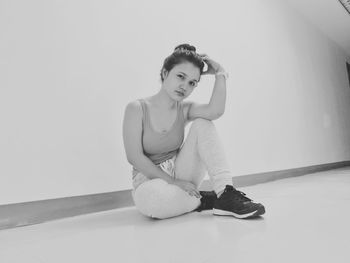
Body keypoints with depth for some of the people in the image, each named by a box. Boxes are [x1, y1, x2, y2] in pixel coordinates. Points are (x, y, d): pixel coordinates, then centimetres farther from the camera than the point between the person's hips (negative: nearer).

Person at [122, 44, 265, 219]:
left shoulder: (185, 110, -1)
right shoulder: (137, 109, -10)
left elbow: (215, 111, -24)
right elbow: (135, 157, -16)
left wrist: (220, 73, -17)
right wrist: (173, 181, -20)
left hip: (179, 172, 3)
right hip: (150, 179, -3)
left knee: (203, 124, -16)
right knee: (150, 196, -41)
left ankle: (226, 194, -23)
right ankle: (205, 201, -13)